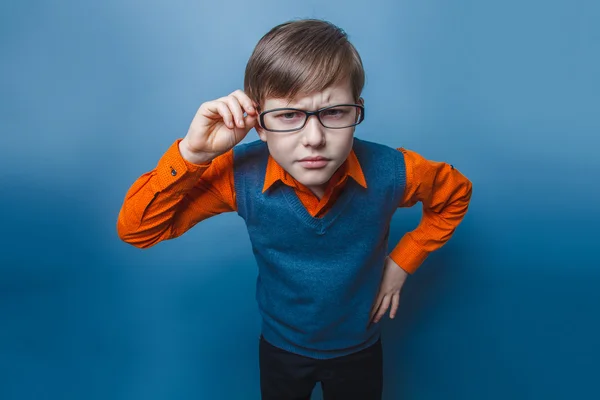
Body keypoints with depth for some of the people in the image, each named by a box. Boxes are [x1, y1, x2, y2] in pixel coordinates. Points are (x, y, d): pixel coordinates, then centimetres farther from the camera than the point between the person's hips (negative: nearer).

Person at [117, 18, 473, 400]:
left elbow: (456, 193, -6)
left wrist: (402, 262, -9)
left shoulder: (390, 172, -27)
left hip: (359, 350, 0)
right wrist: (192, 154, -37)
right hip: (280, 348, 1)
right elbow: (136, 230, -23)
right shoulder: (239, 174, -27)